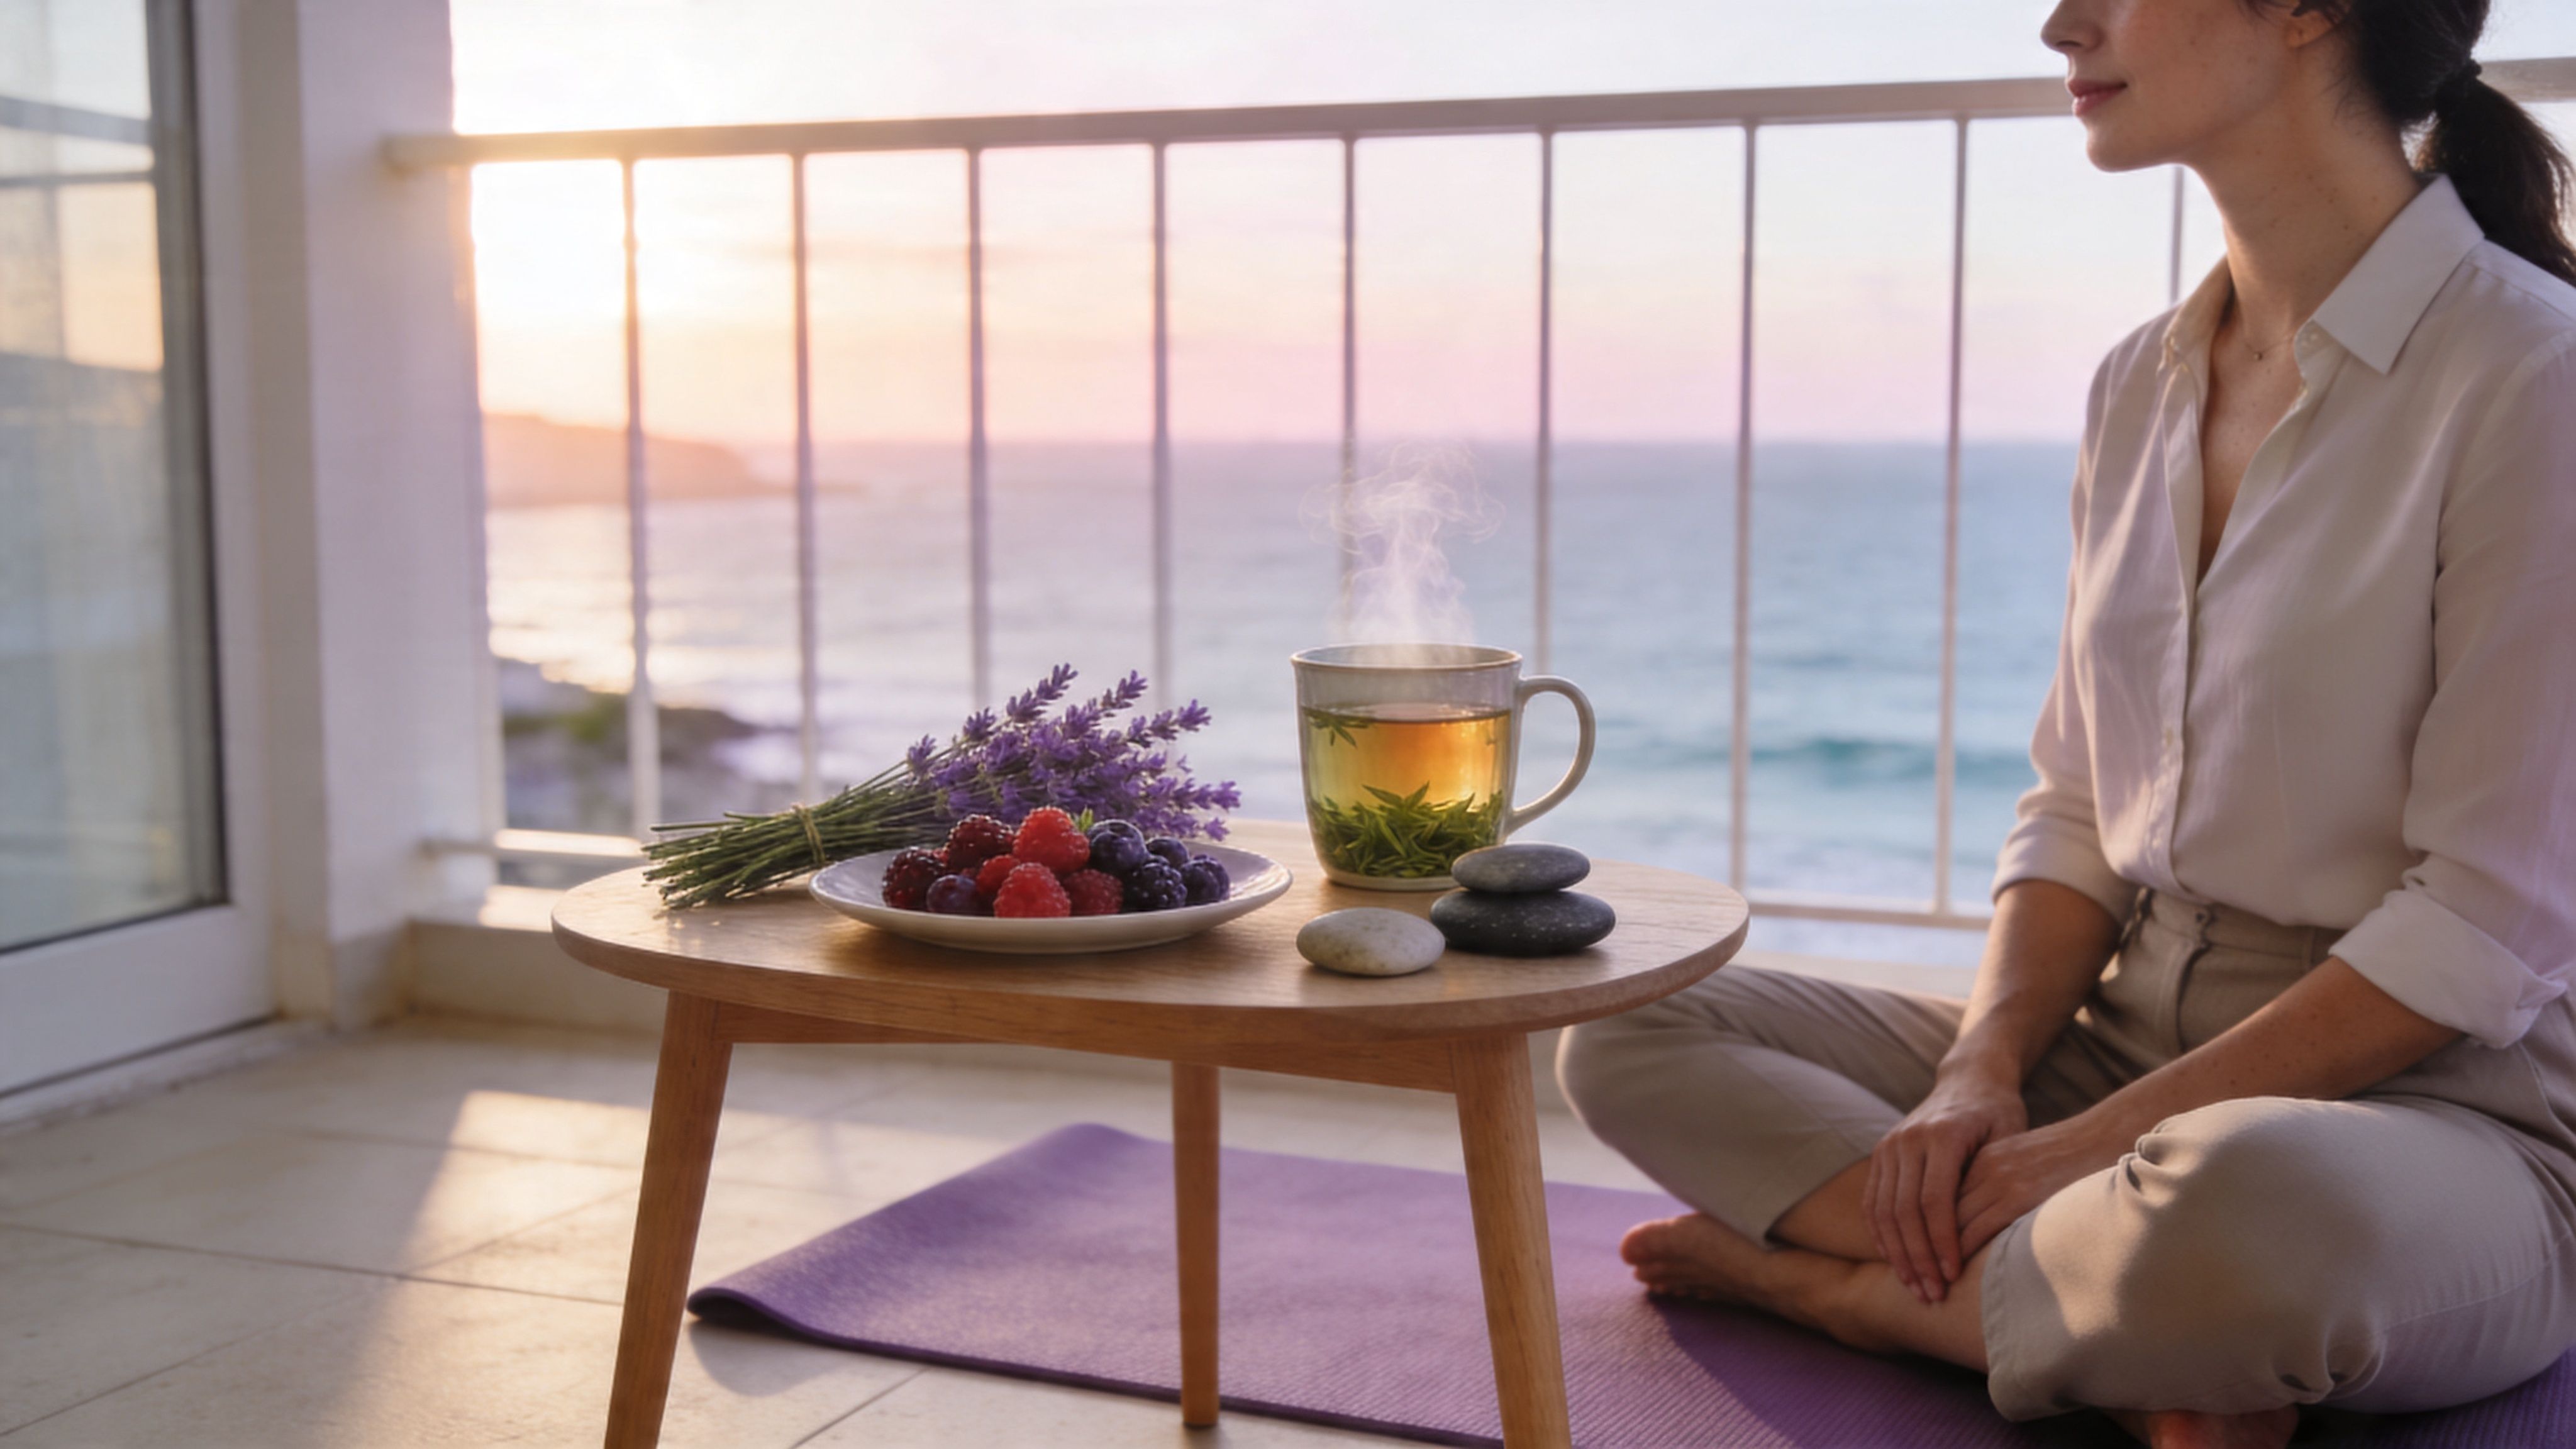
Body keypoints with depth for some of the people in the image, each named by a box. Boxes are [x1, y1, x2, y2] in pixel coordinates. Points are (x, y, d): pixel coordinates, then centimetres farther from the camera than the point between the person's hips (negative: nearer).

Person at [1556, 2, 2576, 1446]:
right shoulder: (2142, 383, 8)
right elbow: (2078, 811, 10)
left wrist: (2096, 1142, -18)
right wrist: (1981, 1073, -8)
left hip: (2437, 1099, -7)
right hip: (2124, 1041, 7)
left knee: (2245, 1203, -42)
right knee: (1631, 1030, -4)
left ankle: (1848, 1280, -13)